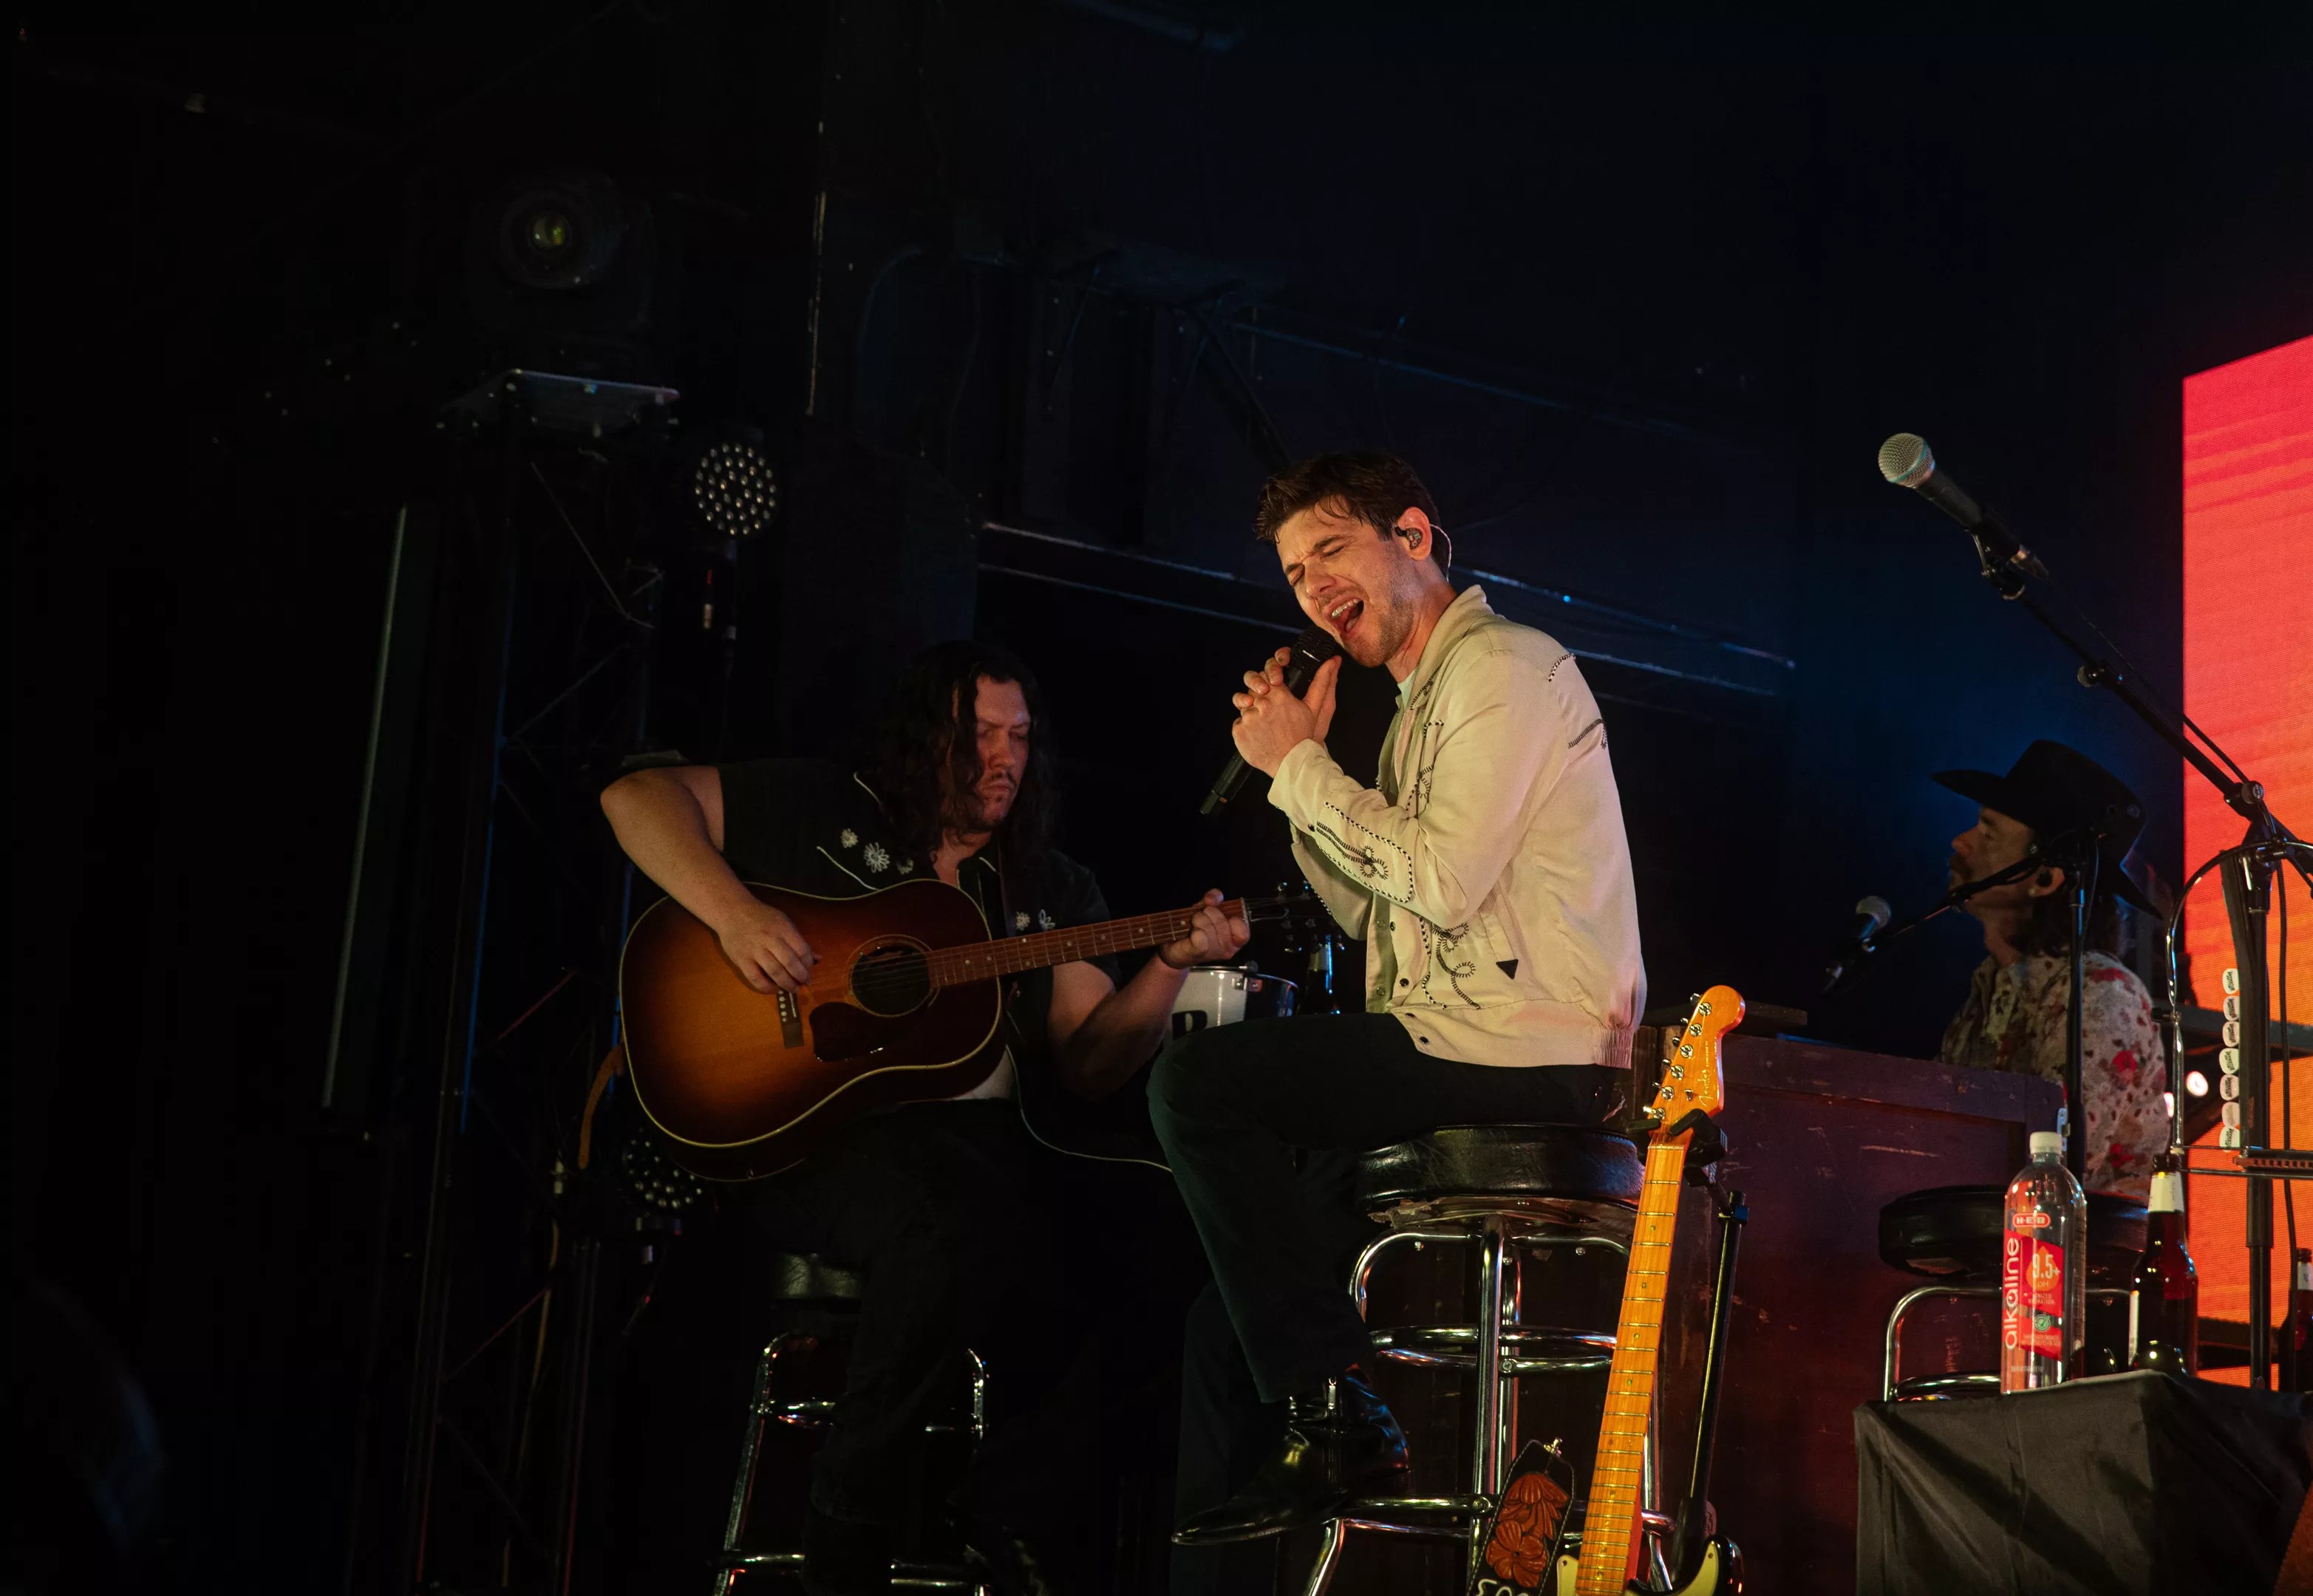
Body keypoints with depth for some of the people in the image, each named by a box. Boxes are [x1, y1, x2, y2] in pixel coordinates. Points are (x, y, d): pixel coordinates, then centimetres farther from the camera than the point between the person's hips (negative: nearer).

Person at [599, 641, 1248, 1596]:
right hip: (818, 1135, -4)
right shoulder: (827, 812, 10)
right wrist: (737, 915, -11)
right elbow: (638, 796, 3)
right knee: (958, 1217, -37)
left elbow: (1090, 1066, 8)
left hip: (989, 1138, 4)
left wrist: (1172, 965, -8)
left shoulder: (1054, 892, 19)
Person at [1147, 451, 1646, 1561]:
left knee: (1195, 1083, -17)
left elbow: (1443, 882, -19)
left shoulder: (1503, 667, -7)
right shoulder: (1423, 701, 24)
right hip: (1465, 1048, 10)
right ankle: (1208, 1560, 13)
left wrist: (1299, 769, -8)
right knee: (1235, 1253, 11)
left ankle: (1336, 1417, -12)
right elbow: (1371, 910, 22)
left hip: (1525, 1055, -10)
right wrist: (1301, 767, 11)